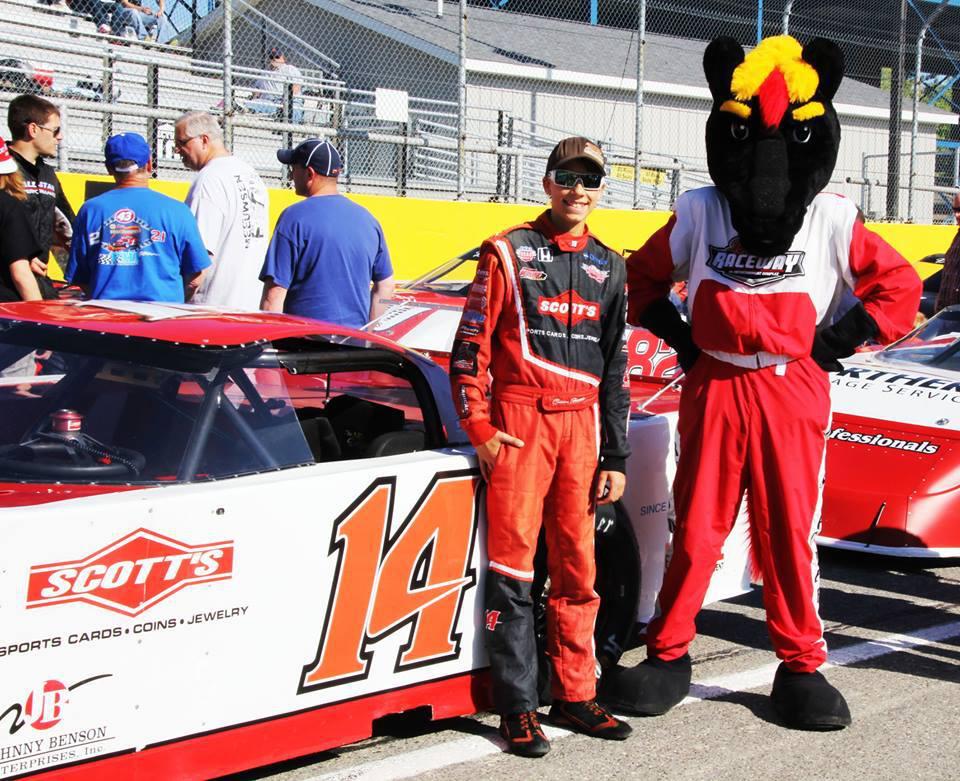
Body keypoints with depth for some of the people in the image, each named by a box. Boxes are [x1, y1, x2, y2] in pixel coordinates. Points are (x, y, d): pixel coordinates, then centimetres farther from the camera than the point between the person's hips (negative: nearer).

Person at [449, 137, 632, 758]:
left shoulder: (608, 267, 14)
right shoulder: (509, 252, 2)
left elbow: (615, 366, 16)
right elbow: (470, 345, 0)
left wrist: (616, 456, 12)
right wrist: (479, 427, -9)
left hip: (582, 424, 4)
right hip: (519, 419, -4)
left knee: (578, 564, 7)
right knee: (513, 561, -5)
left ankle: (575, 695, 17)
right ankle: (518, 707, 0)